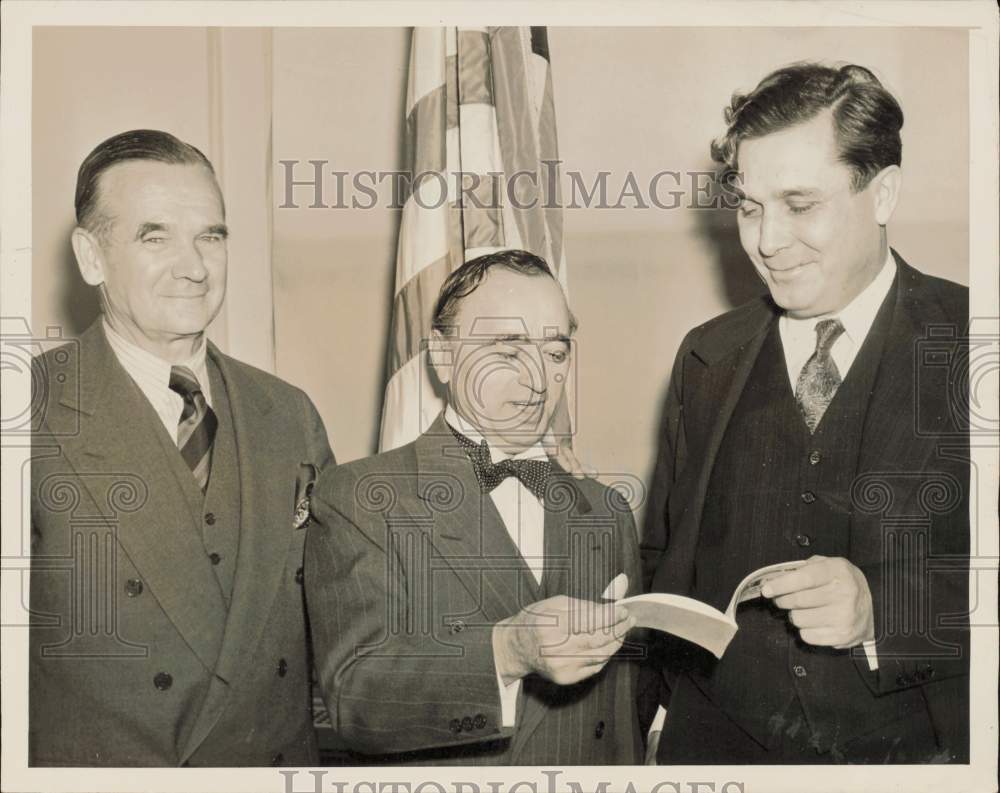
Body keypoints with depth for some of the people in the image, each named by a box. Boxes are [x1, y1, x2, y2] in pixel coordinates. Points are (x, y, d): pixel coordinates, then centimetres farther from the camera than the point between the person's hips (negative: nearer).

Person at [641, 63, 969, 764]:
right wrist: (653, 705, -1)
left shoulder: (966, 347, -8)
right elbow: (665, 556, 9)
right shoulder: (705, 359, 4)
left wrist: (883, 609, -24)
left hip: (915, 751, -2)